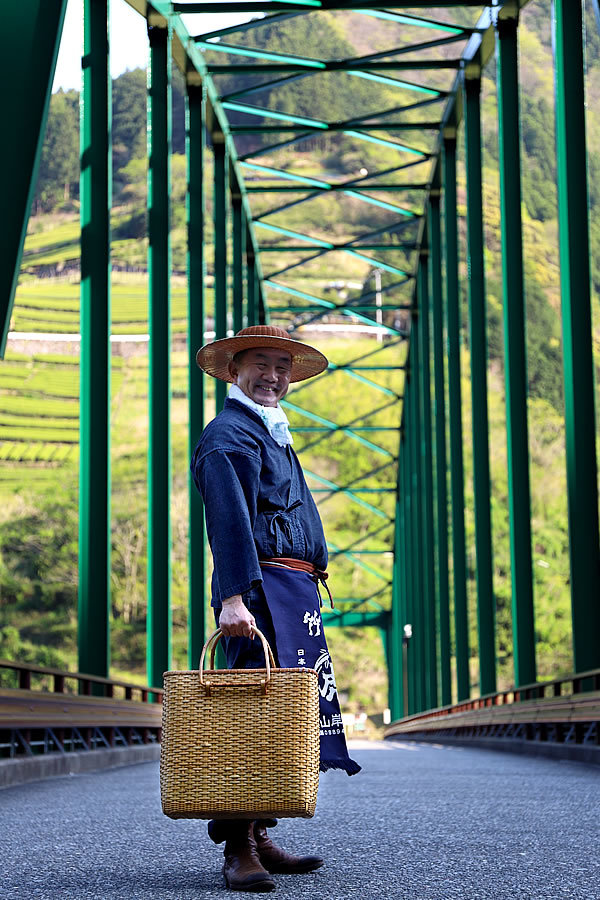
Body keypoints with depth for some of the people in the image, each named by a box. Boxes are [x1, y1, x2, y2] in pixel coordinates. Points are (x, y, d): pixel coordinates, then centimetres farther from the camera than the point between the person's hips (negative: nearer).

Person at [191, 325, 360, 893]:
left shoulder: (271, 436, 27)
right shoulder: (229, 435, -6)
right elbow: (230, 521, -19)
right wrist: (234, 596, -29)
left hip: (294, 590, 10)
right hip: (261, 588, -10)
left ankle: (258, 839, 18)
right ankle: (238, 850, -13)